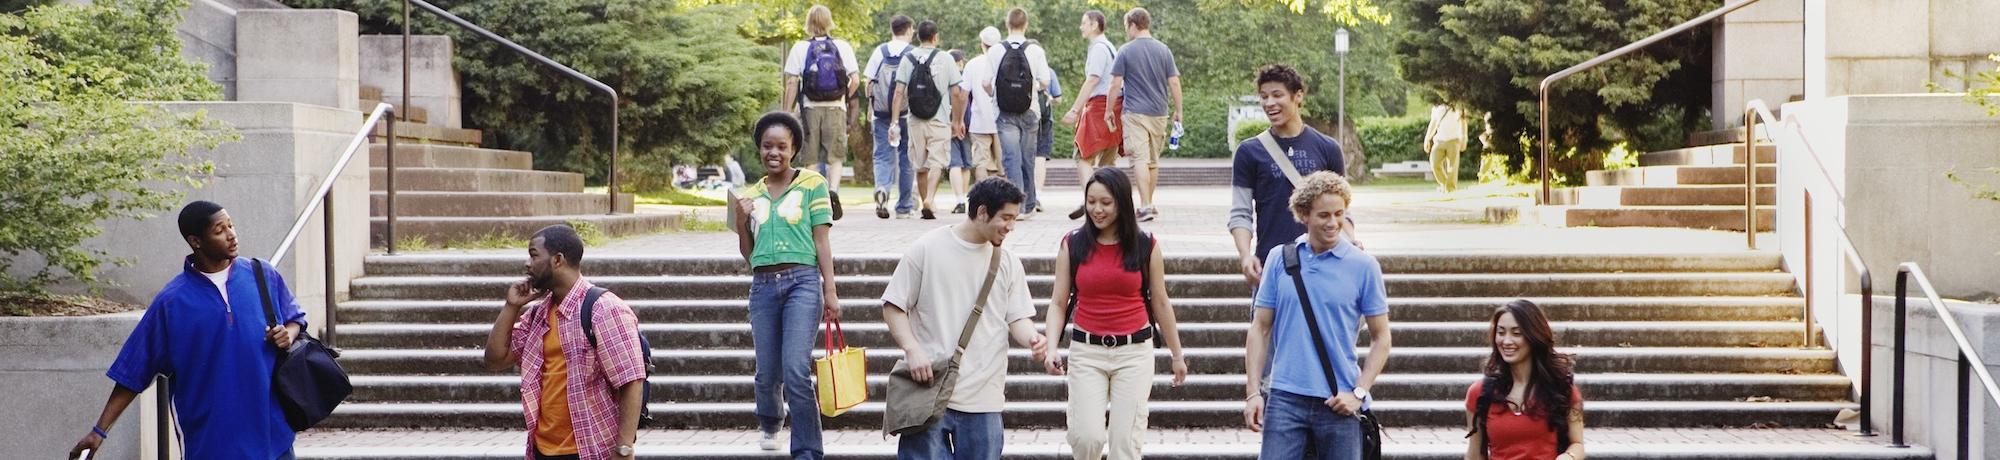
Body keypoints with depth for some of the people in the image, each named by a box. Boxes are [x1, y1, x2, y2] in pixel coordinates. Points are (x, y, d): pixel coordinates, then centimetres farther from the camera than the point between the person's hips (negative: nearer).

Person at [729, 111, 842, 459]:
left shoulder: (811, 184, 3)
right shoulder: (752, 196, 15)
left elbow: (821, 241, 1)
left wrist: (830, 291, -5)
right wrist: (741, 221, 2)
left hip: (803, 281, -4)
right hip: (763, 285, 4)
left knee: (796, 370, -16)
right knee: (767, 374, 8)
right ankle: (770, 425, 40)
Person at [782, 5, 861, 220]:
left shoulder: (800, 48, 0)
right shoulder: (843, 47, 2)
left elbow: (792, 83, -4)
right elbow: (855, 81, -2)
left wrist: (788, 111, 1)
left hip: (810, 108, 0)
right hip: (836, 109, 0)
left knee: (811, 159, 8)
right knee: (835, 156, 6)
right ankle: (834, 189, -19)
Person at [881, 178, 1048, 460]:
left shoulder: (1007, 262, 10)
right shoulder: (927, 249, -1)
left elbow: (1017, 317, 10)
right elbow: (894, 307, 2)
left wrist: (1031, 339, -13)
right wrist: (912, 349, -13)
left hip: (984, 397, 4)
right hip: (930, 387, -3)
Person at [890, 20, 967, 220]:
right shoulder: (945, 59, -2)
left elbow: (899, 92, -3)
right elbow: (955, 93, 0)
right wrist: (957, 121, 10)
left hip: (915, 120, 3)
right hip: (939, 120, -3)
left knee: (920, 165, 12)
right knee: (937, 162, -3)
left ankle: (924, 204, 18)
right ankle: (929, 198, -23)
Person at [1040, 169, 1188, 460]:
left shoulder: (1146, 247, 1)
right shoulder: (1073, 246, 2)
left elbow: (1160, 304, 9)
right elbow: (1058, 304, 3)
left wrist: (1177, 355, 13)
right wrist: (1050, 347, -12)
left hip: (1135, 351, 0)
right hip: (1086, 351, 0)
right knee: (1088, 436, -11)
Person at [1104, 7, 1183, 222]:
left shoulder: (1126, 51, -4)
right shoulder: (1164, 50, 6)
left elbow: (1116, 84, -5)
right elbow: (1174, 83, 5)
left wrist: (1109, 111, 4)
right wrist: (1178, 110, 13)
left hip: (1135, 113, -4)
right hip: (1159, 113, 4)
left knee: (1140, 159, -9)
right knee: (1153, 160, 14)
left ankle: (1145, 206, -19)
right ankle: (1149, 204, 23)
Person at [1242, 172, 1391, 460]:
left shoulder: (1364, 266, 1)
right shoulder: (1280, 258, 5)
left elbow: (1380, 337, 4)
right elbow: (1261, 328, 8)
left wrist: (1359, 392, -6)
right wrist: (1253, 391, 1)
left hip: (1339, 403, -1)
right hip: (1285, 398, 1)